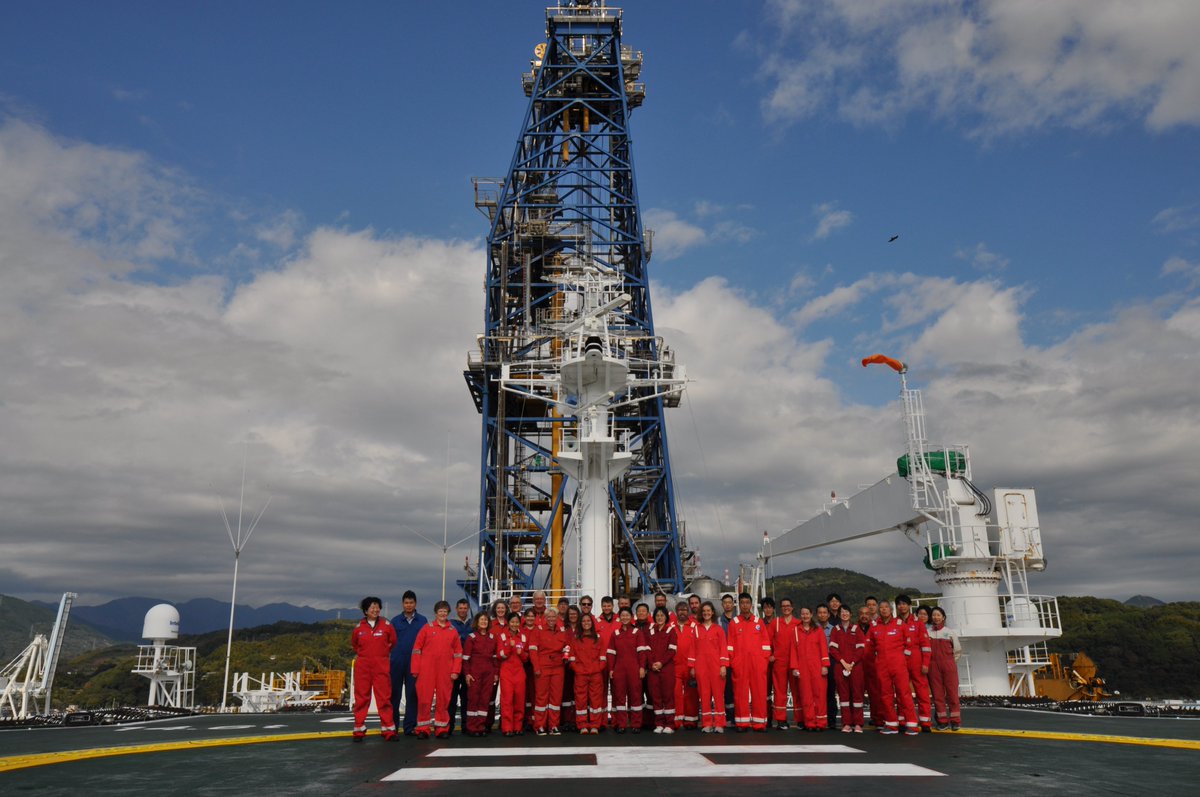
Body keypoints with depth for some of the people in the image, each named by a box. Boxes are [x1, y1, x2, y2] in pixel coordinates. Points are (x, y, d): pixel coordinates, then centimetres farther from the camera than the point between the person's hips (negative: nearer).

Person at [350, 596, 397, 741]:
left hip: (382, 667, -1)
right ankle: (359, 730, 11)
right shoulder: (359, 627, 3)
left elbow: (393, 642, 13)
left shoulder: (386, 625, -1)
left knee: (384, 698, -1)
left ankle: (388, 729, 3)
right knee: (361, 698, 4)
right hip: (362, 667, 1)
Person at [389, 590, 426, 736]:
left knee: (412, 695, 3)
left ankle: (410, 727, 10)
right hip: (397, 663, 1)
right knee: (394, 695, 5)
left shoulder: (423, 621, 4)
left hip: (414, 663, -1)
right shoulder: (395, 621, 7)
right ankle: (392, 725, 15)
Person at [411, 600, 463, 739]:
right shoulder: (427, 628, 4)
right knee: (424, 699, -1)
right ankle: (423, 729, 8)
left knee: (444, 700, 4)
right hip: (427, 671, -1)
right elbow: (417, 649, 2)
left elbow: (458, 652, 9)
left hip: (445, 672, 2)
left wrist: (456, 671, 0)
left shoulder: (453, 631, 10)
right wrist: (415, 669, -3)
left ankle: (442, 729, 13)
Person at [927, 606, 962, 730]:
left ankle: (955, 720, 3)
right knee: (937, 693, 1)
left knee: (952, 692, -3)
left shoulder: (950, 633, 6)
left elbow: (957, 651, 10)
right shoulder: (928, 633, 7)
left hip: (949, 665, -1)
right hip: (933, 666, 1)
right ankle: (943, 721, 6)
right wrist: (929, 662, -1)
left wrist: (950, 663, 7)